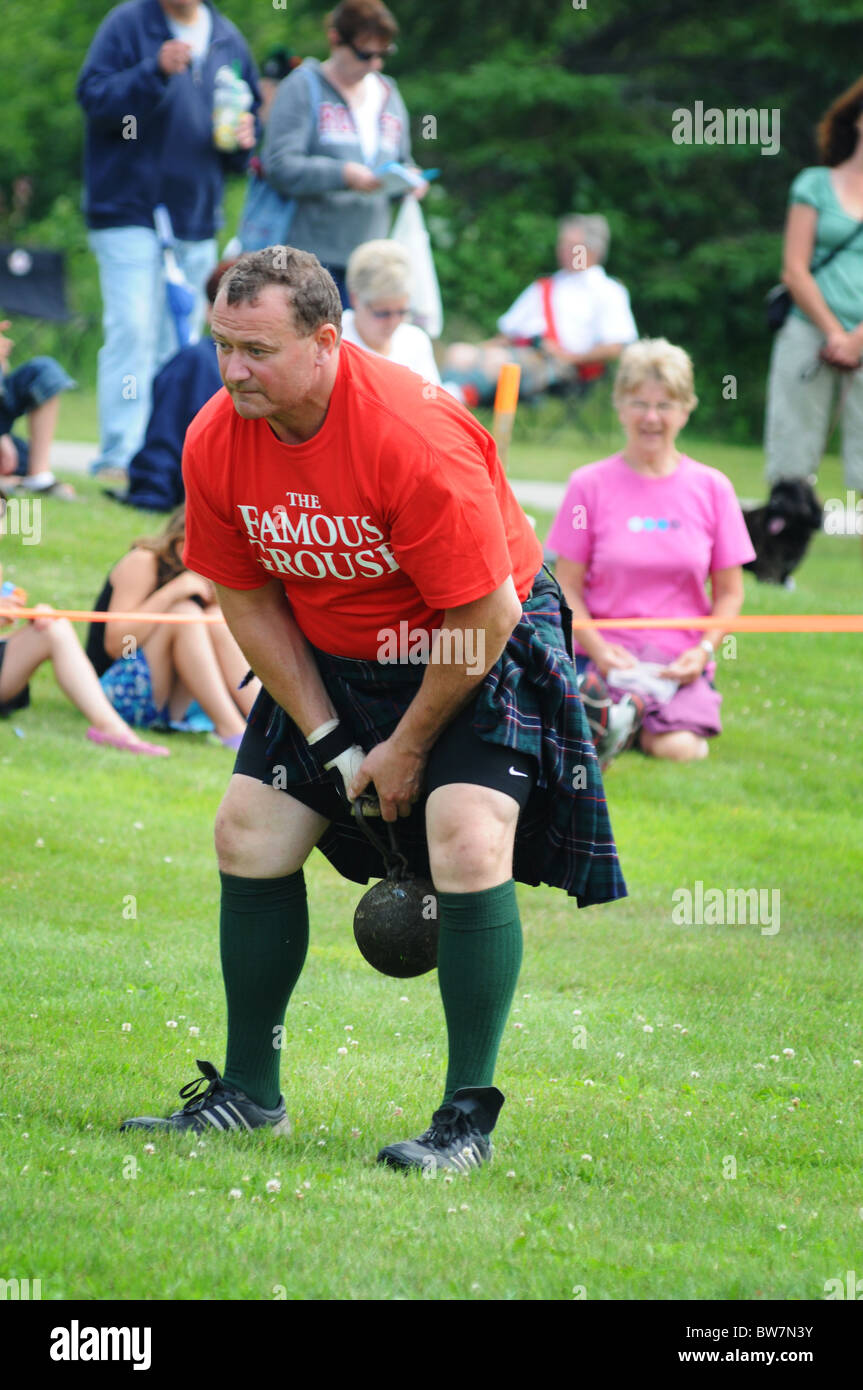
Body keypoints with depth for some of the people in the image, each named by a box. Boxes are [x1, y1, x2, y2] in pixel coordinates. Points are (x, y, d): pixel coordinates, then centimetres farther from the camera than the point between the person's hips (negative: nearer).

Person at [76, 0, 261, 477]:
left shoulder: (228, 40, 13)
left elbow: (250, 112, 23)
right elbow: (94, 97, -13)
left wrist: (244, 138, 0)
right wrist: (155, 71, -26)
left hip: (196, 220, 6)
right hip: (130, 211, -6)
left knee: (180, 345, 8)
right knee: (133, 330, -15)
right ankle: (120, 453, -15)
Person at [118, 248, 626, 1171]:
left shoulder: (416, 437, -33)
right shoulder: (214, 440, -14)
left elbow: (485, 618, -26)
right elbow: (247, 600, -1)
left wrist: (410, 747, -15)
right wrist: (329, 740, -8)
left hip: (474, 655, -6)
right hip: (328, 661, 6)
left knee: (467, 844, -24)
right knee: (250, 835, 2)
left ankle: (468, 1118, -15)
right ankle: (248, 1094, 17)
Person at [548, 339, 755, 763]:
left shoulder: (711, 488, 7)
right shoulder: (590, 485, 4)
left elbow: (730, 591, 10)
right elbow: (567, 587, 3)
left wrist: (704, 649, -8)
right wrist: (598, 648, -14)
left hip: (681, 660, 1)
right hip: (607, 654, -1)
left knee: (676, 748, -29)